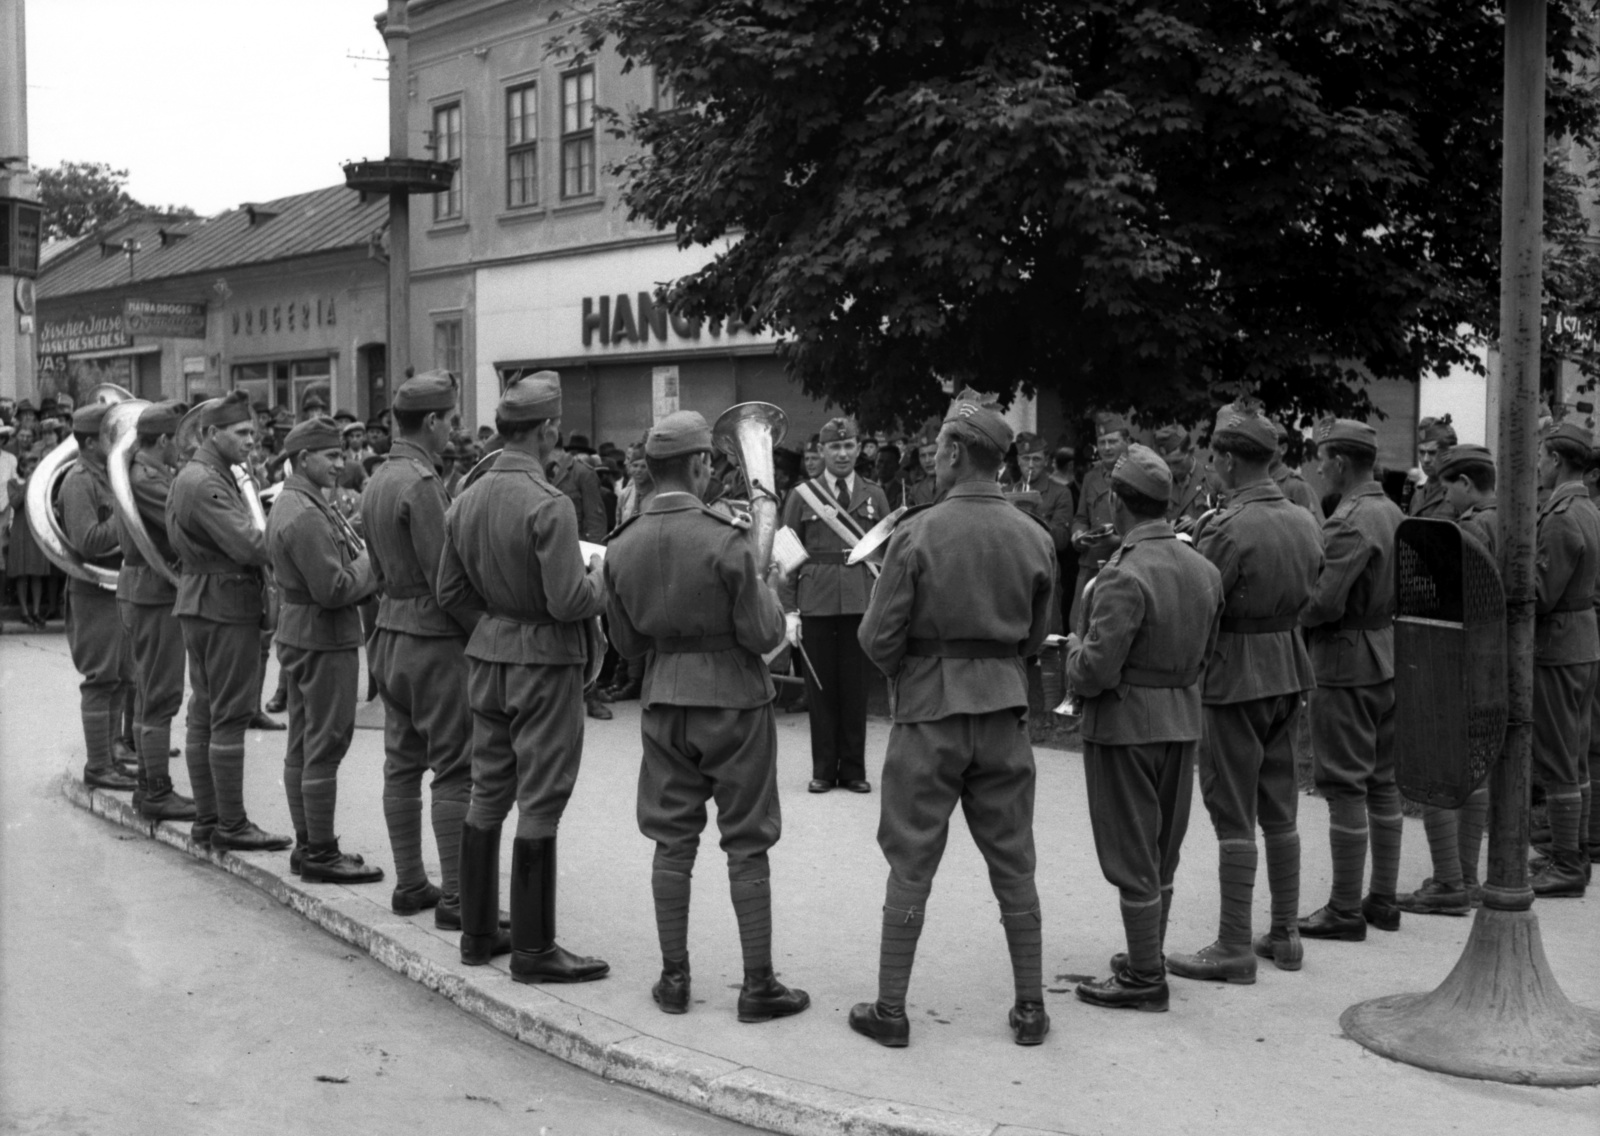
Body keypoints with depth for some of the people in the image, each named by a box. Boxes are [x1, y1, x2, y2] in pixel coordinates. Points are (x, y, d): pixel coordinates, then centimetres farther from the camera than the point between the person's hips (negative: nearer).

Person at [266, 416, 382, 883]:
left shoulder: (286, 505, 13)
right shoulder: (306, 515, -20)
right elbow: (333, 589, -24)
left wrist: (356, 561, 8)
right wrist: (368, 564, -8)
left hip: (298, 632, 11)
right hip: (324, 638, -11)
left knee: (301, 746, 14)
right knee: (325, 747, -5)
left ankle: (308, 845, 22)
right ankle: (320, 854, 1)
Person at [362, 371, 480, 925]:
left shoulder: (377, 480, 10)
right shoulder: (421, 483, -18)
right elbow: (445, 578, -20)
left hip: (390, 631, 9)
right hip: (434, 638, -9)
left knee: (402, 763, 12)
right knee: (455, 770, -4)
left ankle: (409, 885, 20)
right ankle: (455, 898, -1)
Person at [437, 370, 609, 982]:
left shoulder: (466, 500, 4)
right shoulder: (549, 505, -19)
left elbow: (449, 593, 10)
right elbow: (570, 602, -22)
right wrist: (601, 577, -3)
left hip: (487, 655, 7)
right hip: (543, 661, -7)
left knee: (488, 793, 16)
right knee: (539, 803, 0)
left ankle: (478, 931, 25)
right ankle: (533, 949, 7)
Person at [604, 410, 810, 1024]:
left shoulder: (621, 546, -1)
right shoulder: (725, 539, -18)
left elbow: (627, 644, 6)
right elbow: (765, 634, -14)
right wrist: (765, 584, 3)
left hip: (663, 702, 4)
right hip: (733, 699, -4)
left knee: (672, 841, 12)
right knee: (746, 845, 4)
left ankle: (674, 978, 18)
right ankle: (758, 985, 10)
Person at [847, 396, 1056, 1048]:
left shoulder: (918, 533, -13)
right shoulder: (1034, 538, -1)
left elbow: (878, 637, -11)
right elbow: (1034, 637, 6)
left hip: (929, 710, -3)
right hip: (1005, 710, 3)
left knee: (910, 865, 6)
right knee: (1013, 864, 12)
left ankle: (890, 1009, 12)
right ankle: (1030, 1008, 18)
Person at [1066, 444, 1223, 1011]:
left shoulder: (1126, 575, -21)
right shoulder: (1205, 569, 3)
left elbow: (1095, 672, -22)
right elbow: (1206, 655, 10)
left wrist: (1075, 645, -2)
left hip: (1126, 725, -8)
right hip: (1183, 720, 8)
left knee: (1132, 857, 3)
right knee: (1162, 853, 18)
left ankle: (1144, 979, 11)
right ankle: (1147, 957, 30)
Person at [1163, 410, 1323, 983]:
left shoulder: (1228, 528, -19)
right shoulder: (1304, 522, 5)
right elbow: (1308, 593, 12)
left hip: (1236, 675, -8)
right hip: (1289, 668, 8)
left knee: (1234, 815, -1)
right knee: (1279, 809, 15)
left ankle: (1234, 947, 4)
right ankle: (1284, 935, 23)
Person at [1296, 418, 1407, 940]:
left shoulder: (1349, 522, -18)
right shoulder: (1394, 514, 10)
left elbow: (1325, 603, -22)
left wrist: (1288, 612, -5)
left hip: (1347, 665, -9)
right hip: (1391, 658, 9)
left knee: (1345, 788, -3)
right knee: (1383, 783, 13)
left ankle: (1345, 911, 3)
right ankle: (1383, 899, 22)